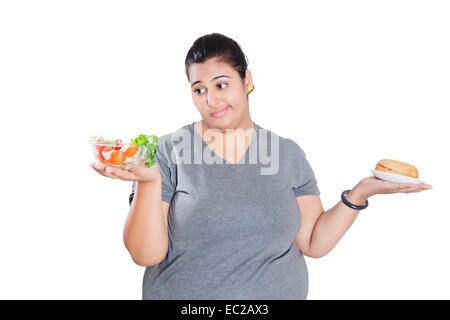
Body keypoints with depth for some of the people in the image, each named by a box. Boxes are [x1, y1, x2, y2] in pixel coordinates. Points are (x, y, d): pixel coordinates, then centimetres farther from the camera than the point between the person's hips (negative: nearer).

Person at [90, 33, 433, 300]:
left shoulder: (289, 154, -1)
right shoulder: (167, 153, -10)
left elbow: (312, 242, 0)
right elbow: (146, 254, -13)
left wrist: (359, 194, -11)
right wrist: (148, 182, -27)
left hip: (280, 293, 3)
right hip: (183, 296, -2)